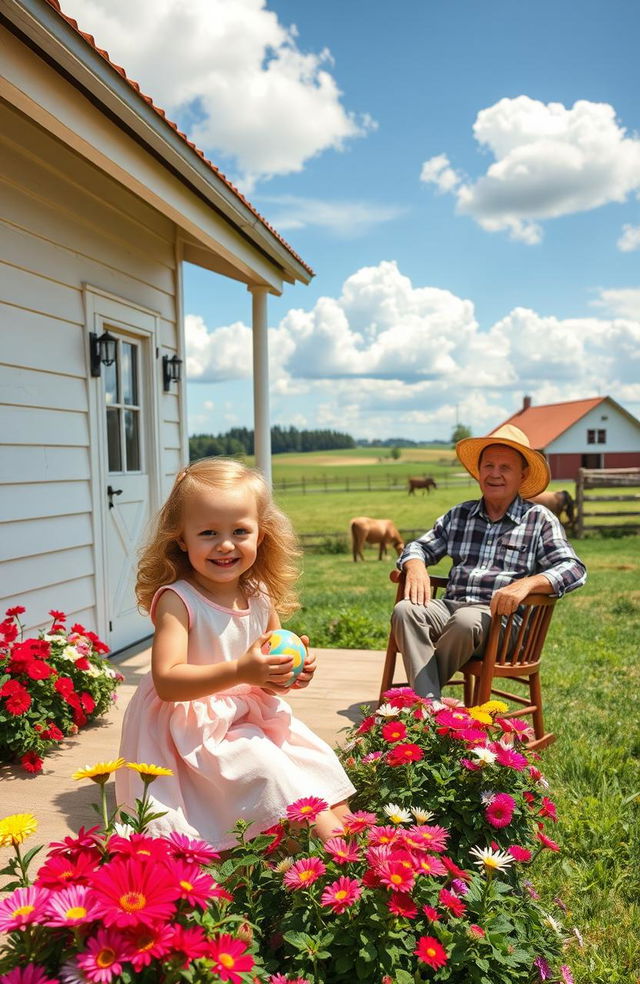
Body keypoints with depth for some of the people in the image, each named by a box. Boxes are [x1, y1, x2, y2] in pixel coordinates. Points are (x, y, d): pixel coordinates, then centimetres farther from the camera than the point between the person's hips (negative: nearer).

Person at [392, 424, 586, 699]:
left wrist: (527, 584, -24)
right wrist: (416, 565, -3)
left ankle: (418, 690, -16)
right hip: (450, 607, 4)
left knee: (466, 620, -37)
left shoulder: (539, 520, 7)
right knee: (405, 610, -27)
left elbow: (574, 569, -4)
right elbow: (420, 547, 24)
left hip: (503, 618, -4)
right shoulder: (459, 515, 20)